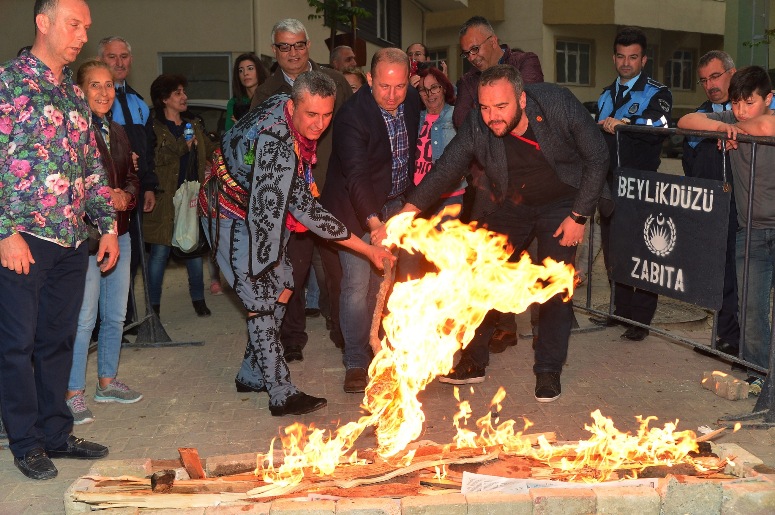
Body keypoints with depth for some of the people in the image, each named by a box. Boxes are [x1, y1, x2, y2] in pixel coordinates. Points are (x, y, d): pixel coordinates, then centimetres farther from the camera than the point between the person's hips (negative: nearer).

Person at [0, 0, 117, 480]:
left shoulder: (75, 93, 15)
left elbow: (93, 165, 19)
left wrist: (108, 225, 14)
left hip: (72, 241, 7)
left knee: (58, 340, 13)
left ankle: (57, 433, 25)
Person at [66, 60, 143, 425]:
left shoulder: (117, 133, 15)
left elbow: (131, 177, 20)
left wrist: (126, 197, 1)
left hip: (119, 234, 8)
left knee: (115, 314, 14)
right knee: (84, 318, -6)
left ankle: (107, 381, 28)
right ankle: (73, 394, 5)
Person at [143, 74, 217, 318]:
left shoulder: (194, 126, 17)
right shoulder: (154, 128, -2)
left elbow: (211, 152, 25)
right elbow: (152, 158, -16)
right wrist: (182, 146, -14)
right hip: (165, 198, -5)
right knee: (160, 251, -3)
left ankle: (198, 298, 19)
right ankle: (154, 305, 5)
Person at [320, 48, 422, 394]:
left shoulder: (411, 101, -4)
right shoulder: (352, 116, -25)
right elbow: (357, 177, -34)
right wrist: (374, 223, -46)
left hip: (395, 204, 6)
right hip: (358, 209, -5)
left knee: (383, 282, 9)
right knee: (357, 284, -8)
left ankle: (374, 348, 25)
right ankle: (356, 364, 3)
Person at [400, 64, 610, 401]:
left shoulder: (560, 104, -28)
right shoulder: (476, 129, -23)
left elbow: (597, 157, -17)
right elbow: (445, 170, -18)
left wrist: (579, 215, -17)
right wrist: (410, 208, -35)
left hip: (562, 205, -2)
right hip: (509, 207, 3)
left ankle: (549, 372, 7)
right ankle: (473, 363, 17)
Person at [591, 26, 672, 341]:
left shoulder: (656, 93, 0)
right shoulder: (606, 96, 21)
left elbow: (657, 127, -20)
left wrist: (621, 122, -21)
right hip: (610, 185, 6)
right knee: (612, 250, 9)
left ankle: (640, 318, 2)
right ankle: (622, 310, 21)